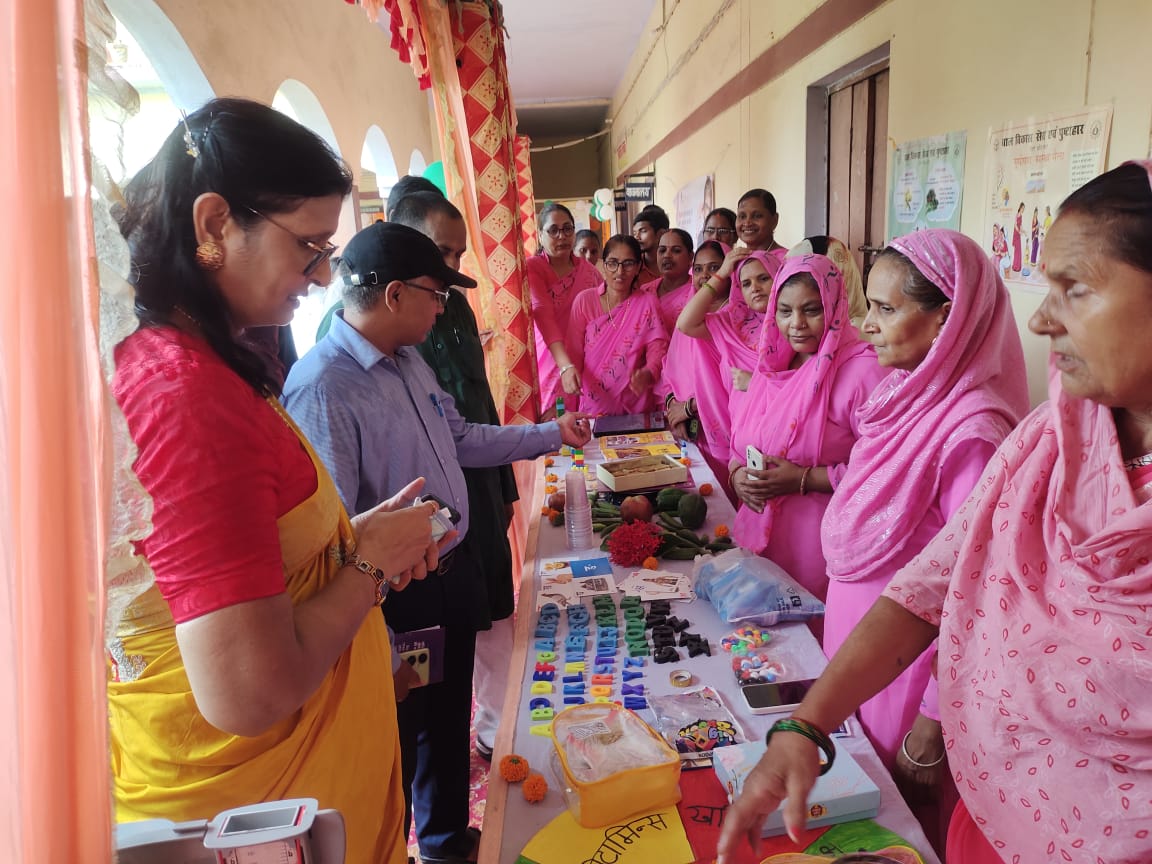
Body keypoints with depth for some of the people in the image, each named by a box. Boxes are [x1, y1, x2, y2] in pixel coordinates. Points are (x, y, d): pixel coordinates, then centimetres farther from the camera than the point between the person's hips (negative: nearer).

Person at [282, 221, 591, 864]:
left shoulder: (410, 360, 3)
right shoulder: (323, 386, -27)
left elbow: (461, 439, 17)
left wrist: (552, 433, 20)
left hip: (455, 569, 9)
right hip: (398, 598, -9)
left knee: (450, 722, 27)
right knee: (398, 743, 13)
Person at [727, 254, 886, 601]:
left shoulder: (862, 369, -13)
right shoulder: (773, 364, 10)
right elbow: (741, 440, 19)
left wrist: (803, 479, -20)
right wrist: (737, 473, -2)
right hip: (757, 534, 7)